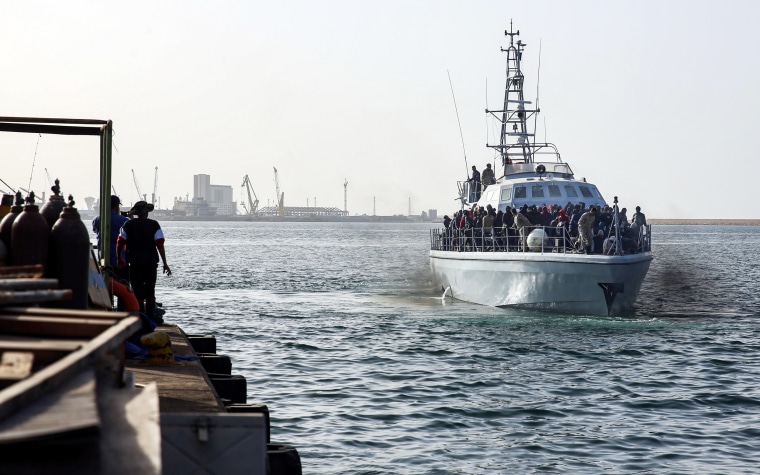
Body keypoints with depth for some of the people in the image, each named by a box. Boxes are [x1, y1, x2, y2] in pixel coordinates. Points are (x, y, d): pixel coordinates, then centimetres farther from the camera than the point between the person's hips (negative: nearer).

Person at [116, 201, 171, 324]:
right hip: (151, 262, 0)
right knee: (150, 290, 12)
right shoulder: (154, 225, -4)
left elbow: (119, 244, 0)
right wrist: (165, 264, -3)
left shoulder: (128, 225, 0)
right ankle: (150, 315, 13)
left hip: (135, 263, 0)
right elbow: (160, 245, -8)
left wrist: (120, 260, 13)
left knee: (137, 290, 4)